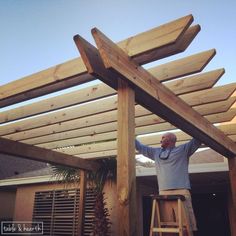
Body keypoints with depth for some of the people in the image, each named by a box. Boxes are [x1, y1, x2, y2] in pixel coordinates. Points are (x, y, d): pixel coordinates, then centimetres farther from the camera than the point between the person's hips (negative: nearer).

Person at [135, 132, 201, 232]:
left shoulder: (183, 149, 10)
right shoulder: (156, 152, 22)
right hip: (163, 191, 4)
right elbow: (141, 147, 27)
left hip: (181, 190, -4)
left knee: (187, 215, -8)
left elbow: (198, 139, 7)